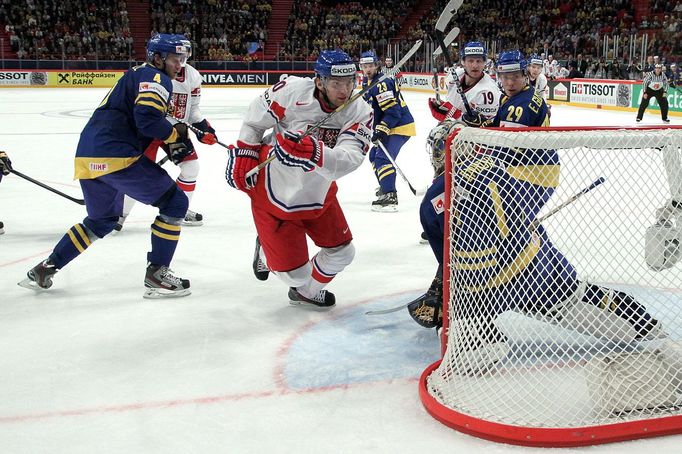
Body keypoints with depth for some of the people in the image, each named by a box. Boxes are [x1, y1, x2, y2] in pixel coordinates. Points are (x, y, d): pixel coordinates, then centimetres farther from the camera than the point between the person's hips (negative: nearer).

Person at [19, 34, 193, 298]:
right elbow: (148, 119, -19)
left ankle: (45, 269, 27)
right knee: (175, 202, 1)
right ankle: (156, 274, -2)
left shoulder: (136, 75, 28)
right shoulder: (156, 78, -2)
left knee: (103, 220, 28)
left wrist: (169, 145, 16)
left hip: (87, 157, 10)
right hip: (115, 157, -10)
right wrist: (175, 135, -2)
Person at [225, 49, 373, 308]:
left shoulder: (360, 113, -16)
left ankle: (307, 290, 42)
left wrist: (315, 153, -50)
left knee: (341, 253, 12)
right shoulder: (292, 91, -24)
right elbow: (256, 117, -5)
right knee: (295, 272, -2)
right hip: (273, 192, -4)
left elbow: (348, 161, -33)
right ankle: (266, 250, 35)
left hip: (318, 195, 4)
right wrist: (244, 153, -6)